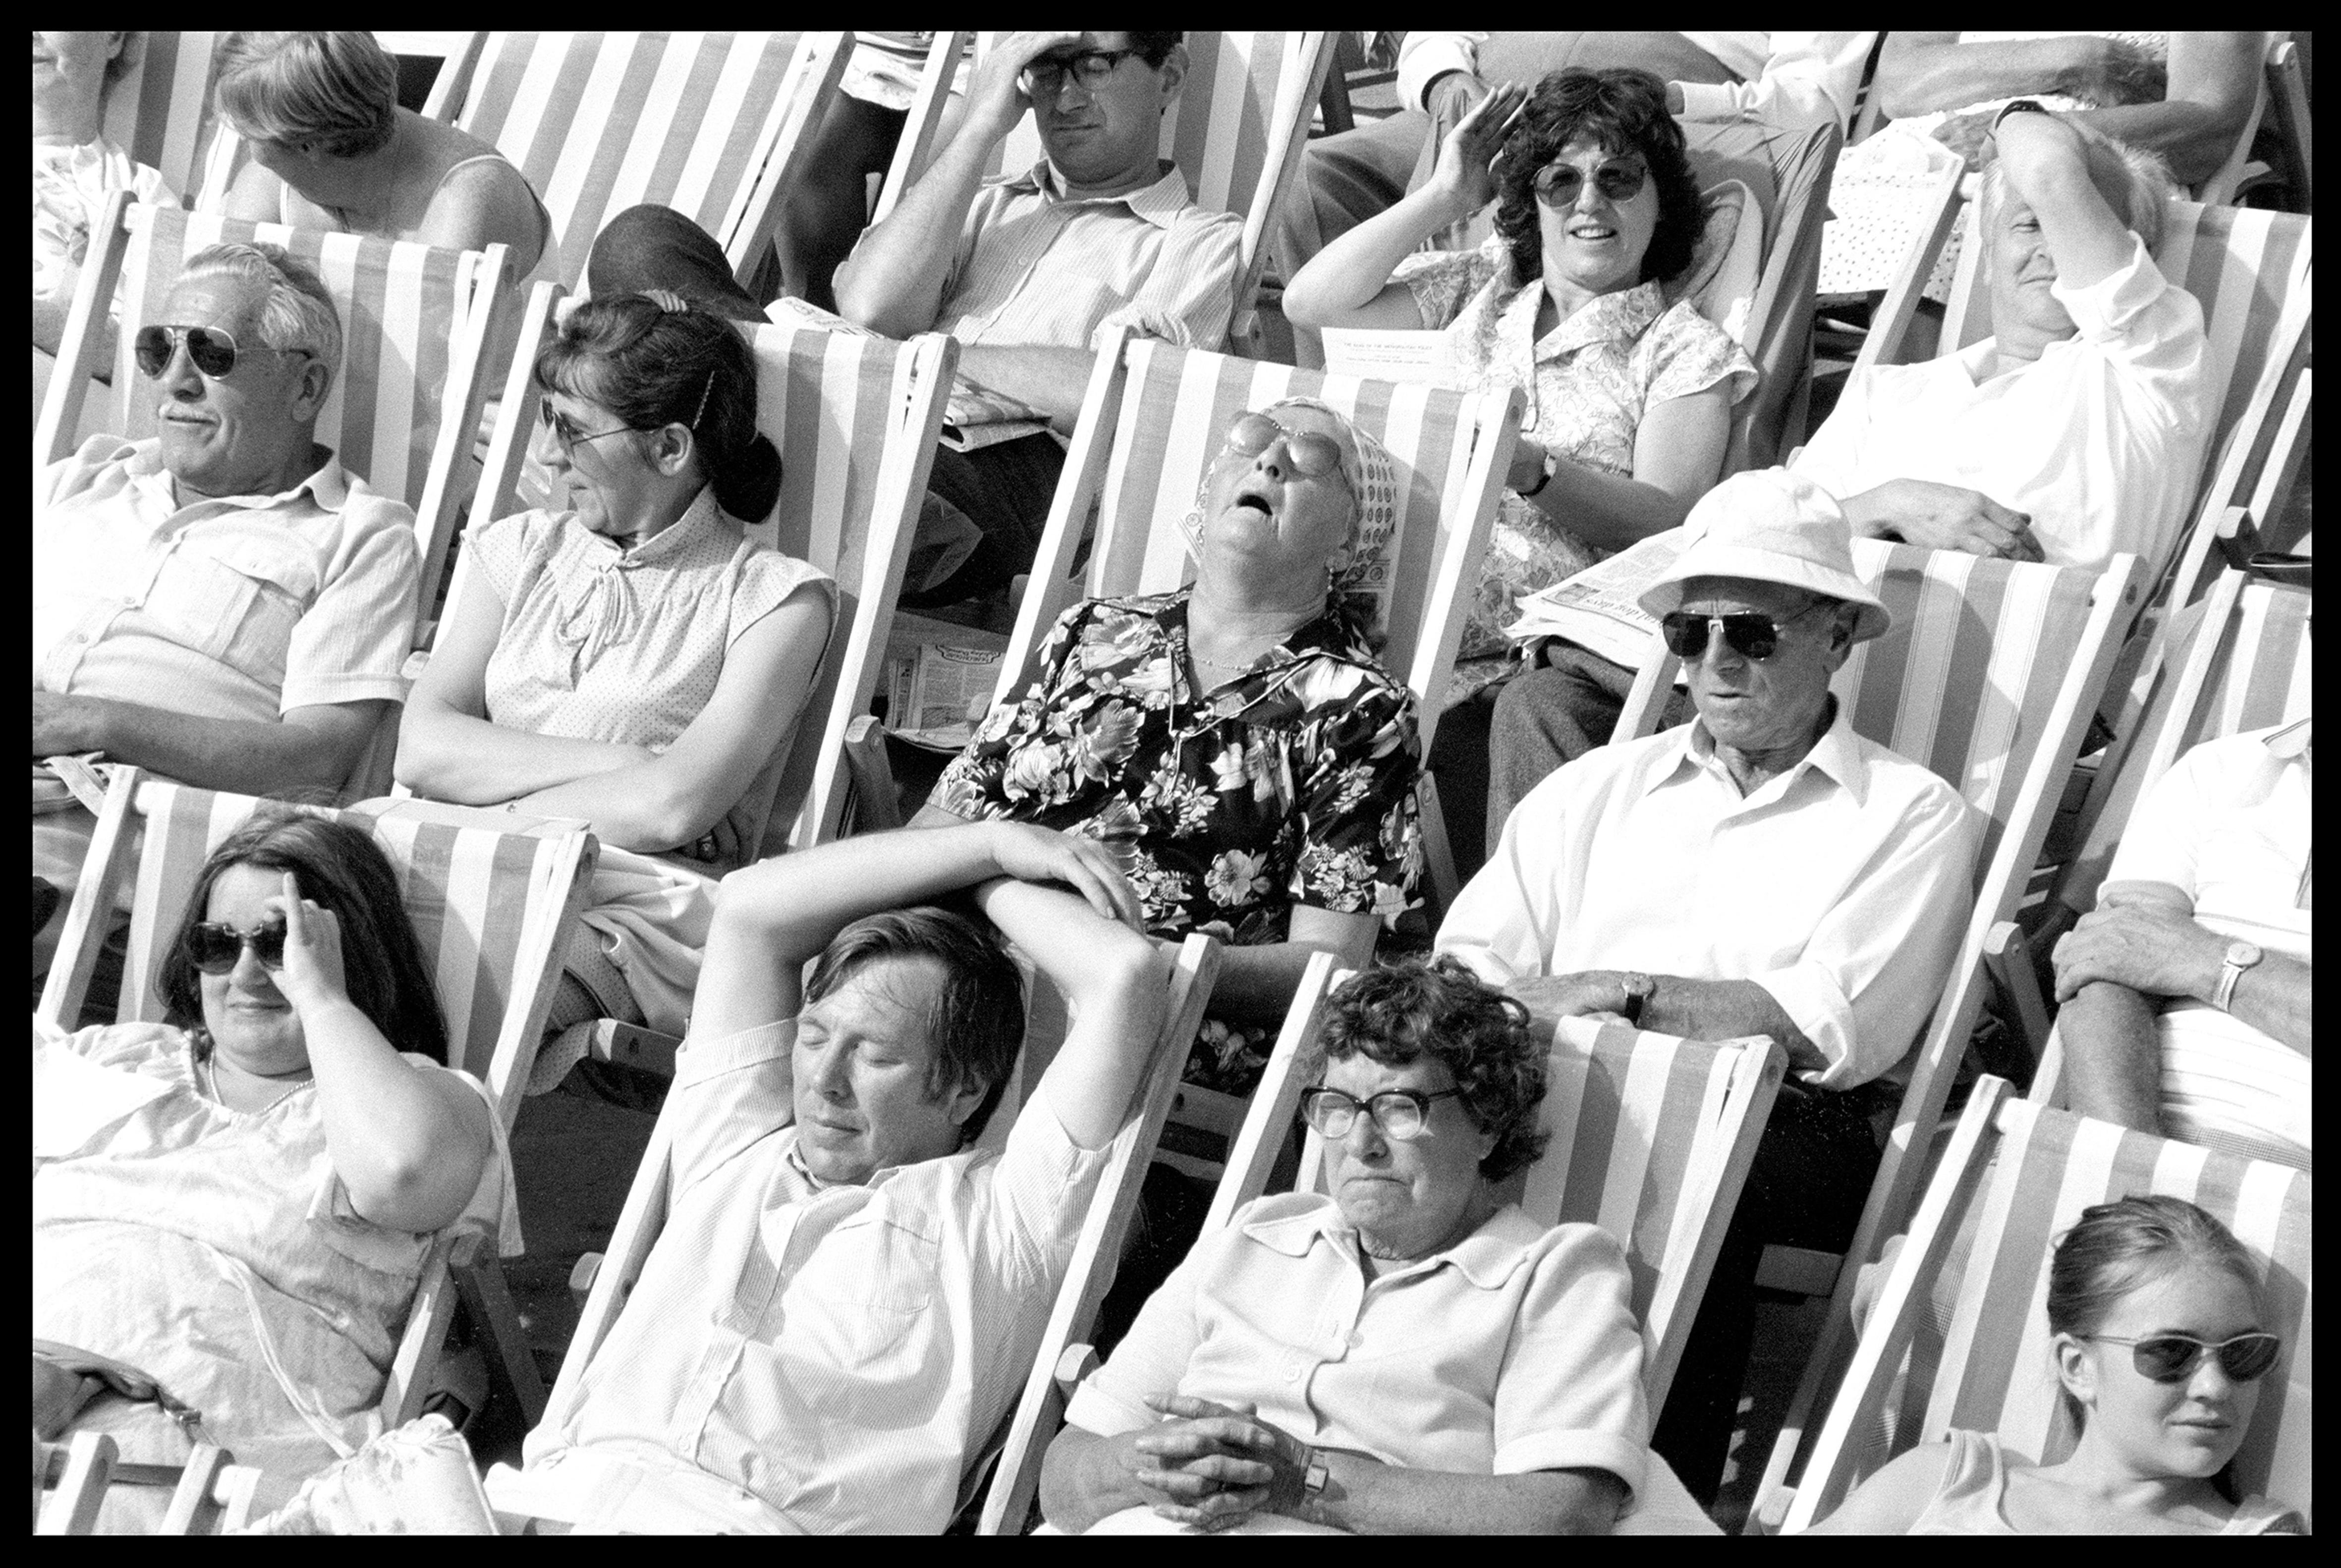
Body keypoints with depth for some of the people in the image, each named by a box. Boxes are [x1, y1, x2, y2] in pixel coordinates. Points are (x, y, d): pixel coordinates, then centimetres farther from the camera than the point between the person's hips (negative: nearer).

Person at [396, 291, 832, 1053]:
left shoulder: (774, 596, 3)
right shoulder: (518, 550, 20)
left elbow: (673, 807, -11)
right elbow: (422, 747, 6)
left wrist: (494, 813, -2)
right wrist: (609, 765, -6)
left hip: (639, 914, -5)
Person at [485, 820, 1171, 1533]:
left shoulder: (1000, 1217, 14)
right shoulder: (736, 1150, 28)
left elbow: (1126, 974, 9)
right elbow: (749, 908, 28)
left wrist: (994, 879, 26)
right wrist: (992, 844, 28)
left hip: (764, 1521, -4)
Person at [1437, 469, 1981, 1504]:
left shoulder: (1910, 815, 12)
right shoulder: (1598, 789, 24)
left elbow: (1838, 1030, -4)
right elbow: (1464, 972, 12)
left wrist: (1621, 991, -5)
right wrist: (1515, 1032, -11)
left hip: (1783, 1130, -3)